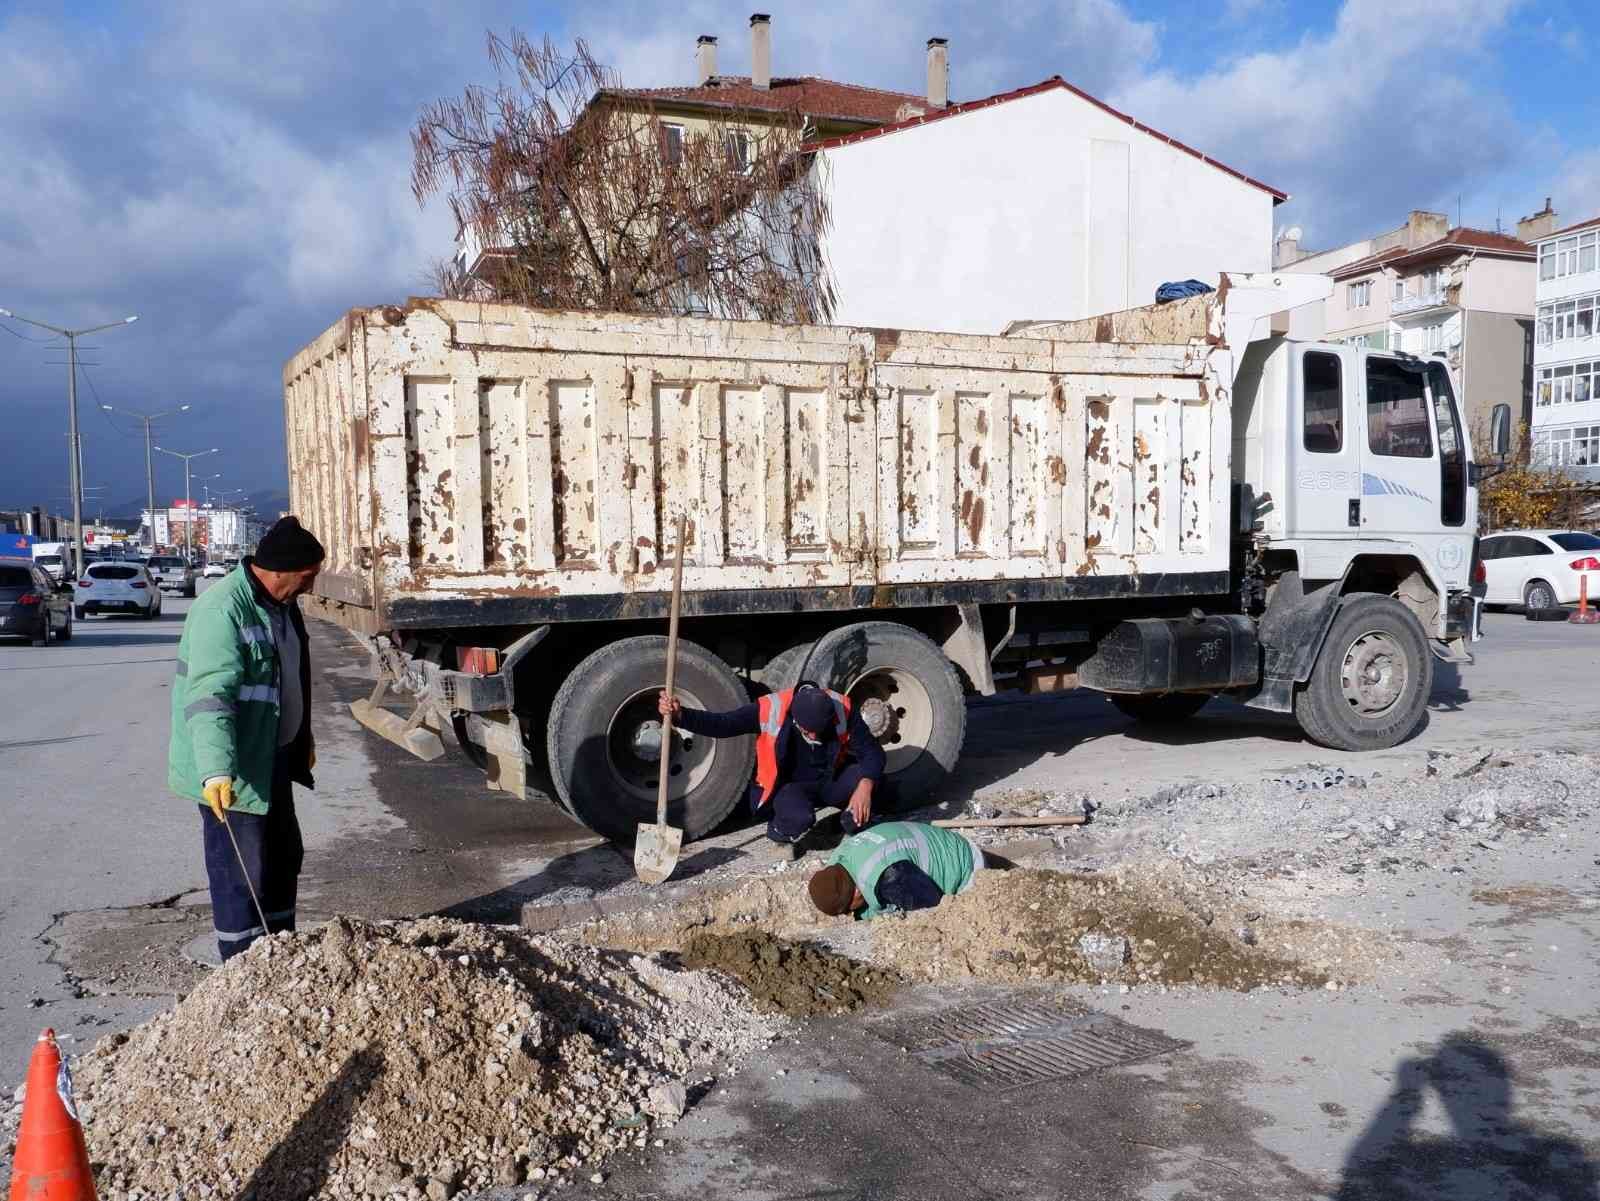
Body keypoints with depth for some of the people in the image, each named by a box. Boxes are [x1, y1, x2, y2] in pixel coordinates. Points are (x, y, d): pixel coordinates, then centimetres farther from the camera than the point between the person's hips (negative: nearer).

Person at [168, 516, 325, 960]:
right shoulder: (222, 610, -24)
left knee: (284, 857, 20)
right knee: (240, 873, -2)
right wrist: (217, 772, -44)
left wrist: (304, 738, 29)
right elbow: (209, 696, -34)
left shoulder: (279, 603, 7)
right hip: (229, 773, -10)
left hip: (272, 759, 10)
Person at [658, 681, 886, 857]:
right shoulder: (770, 710, -23)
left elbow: (872, 752, -15)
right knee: (799, 818, -36)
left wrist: (864, 787, -35)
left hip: (830, 783, 2)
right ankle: (781, 834, 3)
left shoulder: (843, 709, -19)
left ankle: (854, 822, 5)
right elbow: (721, 725, -24)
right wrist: (679, 715, -39)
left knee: (870, 778, -28)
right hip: (790, 785, -2)